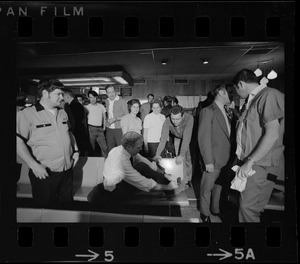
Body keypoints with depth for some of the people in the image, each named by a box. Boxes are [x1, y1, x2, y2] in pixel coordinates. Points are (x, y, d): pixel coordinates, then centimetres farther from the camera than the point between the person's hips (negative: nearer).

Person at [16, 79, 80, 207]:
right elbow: (18, 141, -15)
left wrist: (76, 150, 12)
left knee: (67, 202, 20)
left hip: (67, 170, 6)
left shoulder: (63, 113, 9)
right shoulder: (27, 114, -12)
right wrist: (33, 165, -22)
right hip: (44, 173, -5)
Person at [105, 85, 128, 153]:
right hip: (109, 129, 5)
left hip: (119, 129, -5)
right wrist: (108, 119, 10)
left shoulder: (121, 101, -7)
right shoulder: (106, 101, 10)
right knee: (110, 150, 8)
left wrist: (115, 118, -16)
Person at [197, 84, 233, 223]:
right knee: (207, 188, 7)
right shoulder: (208, 111, -11)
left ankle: (215, 211, 37)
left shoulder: (224, 112, 14)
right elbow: (204, 138, -16)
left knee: (219, 187, 18)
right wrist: (208, 161, -18)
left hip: (225, 159, 7)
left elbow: (227, 135, 14)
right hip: (214, 159, -7)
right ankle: (205, 214, 26)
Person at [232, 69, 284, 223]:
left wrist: (250, 162, -20)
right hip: (249, 163, 8)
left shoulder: (269, 95, -11)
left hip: (261, 165, -8)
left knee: (248, 207, -6)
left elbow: (273, 134, -20)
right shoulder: (252, 101, 16)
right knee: (244, 204, 12)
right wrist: (244, 161, 10)